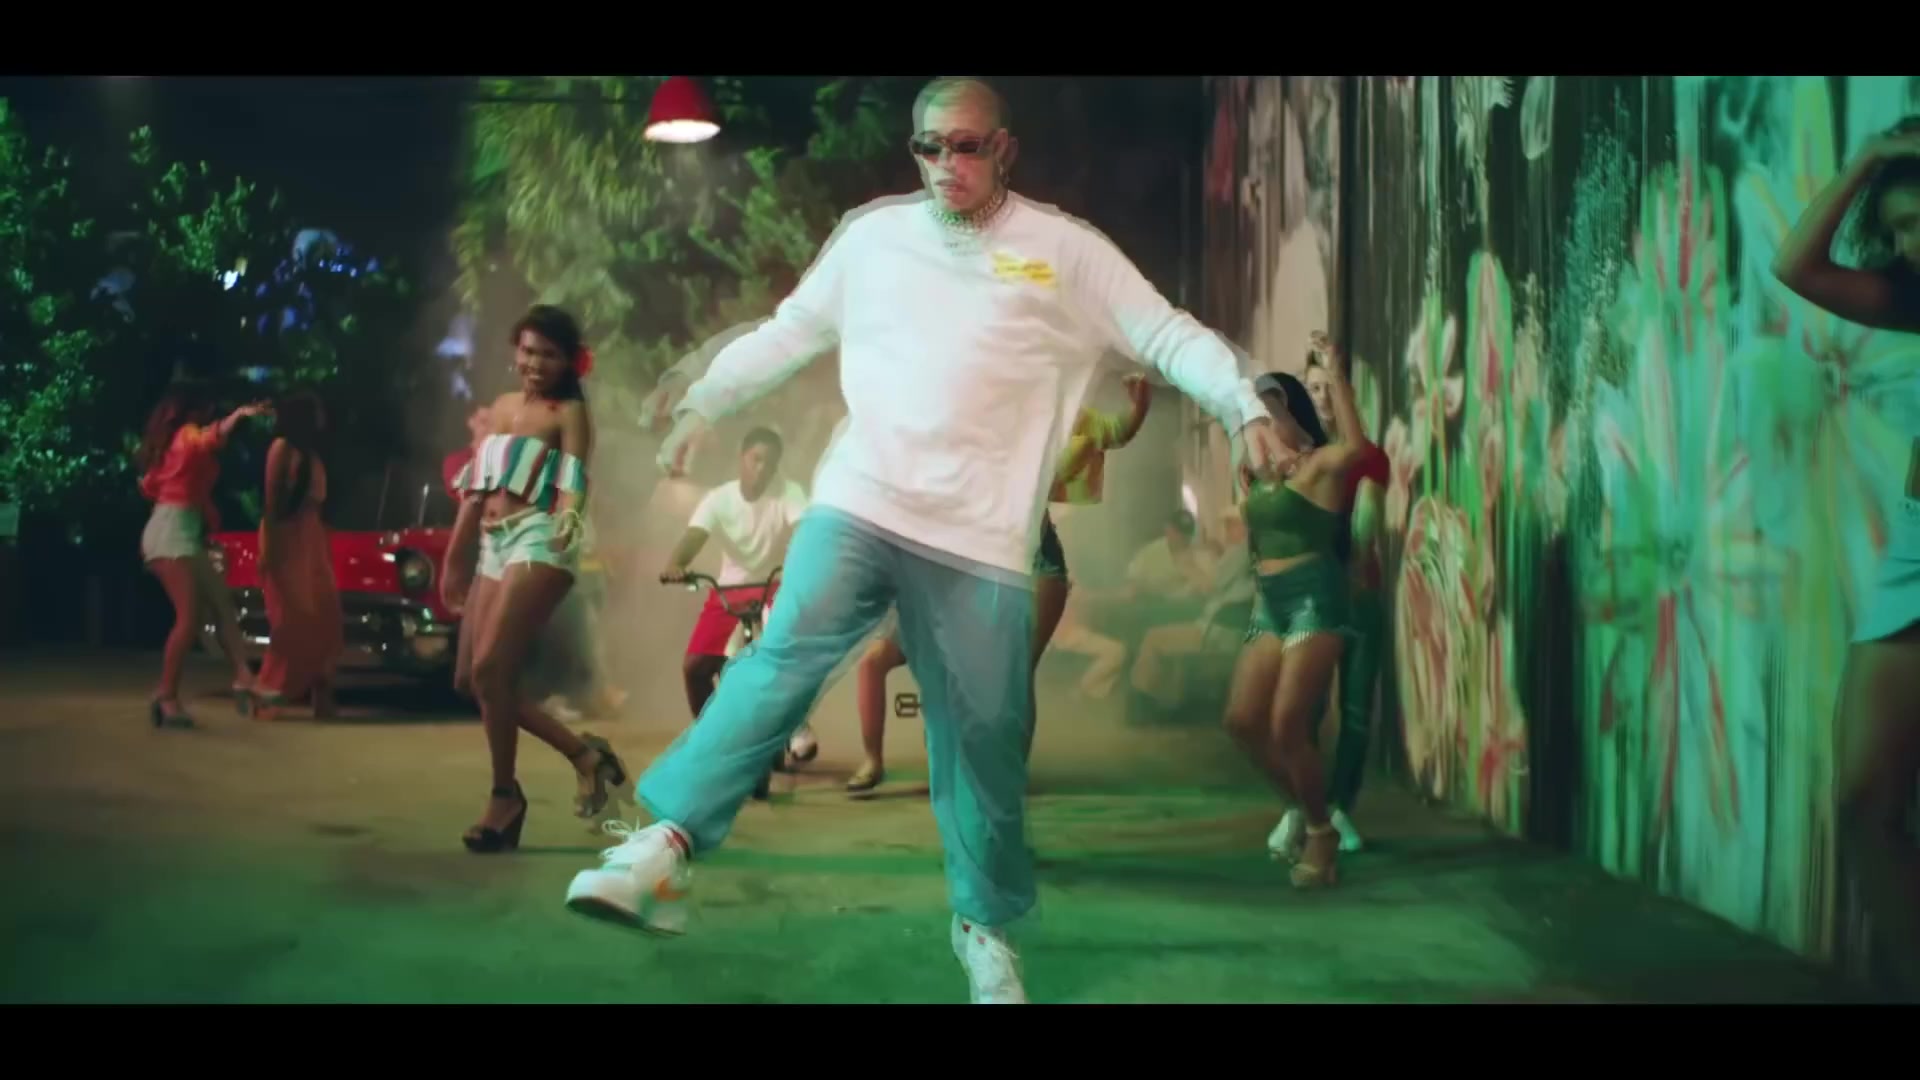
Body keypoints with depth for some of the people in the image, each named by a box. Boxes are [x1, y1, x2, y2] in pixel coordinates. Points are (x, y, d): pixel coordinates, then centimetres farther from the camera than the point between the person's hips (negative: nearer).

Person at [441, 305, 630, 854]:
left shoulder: (569, 413, 1)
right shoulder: (502, 407, 20)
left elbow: (572, 484, -12)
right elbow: (476, 488, 21)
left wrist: (569, 519, -35)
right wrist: (453, 560, 21)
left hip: (537, 543, -8)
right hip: (493, 547, 8)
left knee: (489, 669, -17)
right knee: (480, 678, 2)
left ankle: (505, 796, -4)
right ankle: (584, 752, 14)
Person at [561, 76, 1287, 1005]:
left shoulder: (1064, 250, 4)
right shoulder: (873, 234, 10)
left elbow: (1168, 335, 1)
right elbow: (790, 331, 19)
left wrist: (1243, 408, -13)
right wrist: (704, 400, 13)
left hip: (984, 540, -1)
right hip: (857, 506, 1)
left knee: (984, 735, 4)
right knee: (783, 661, -20)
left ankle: (985, 924, 21)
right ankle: (666, 844, -24)